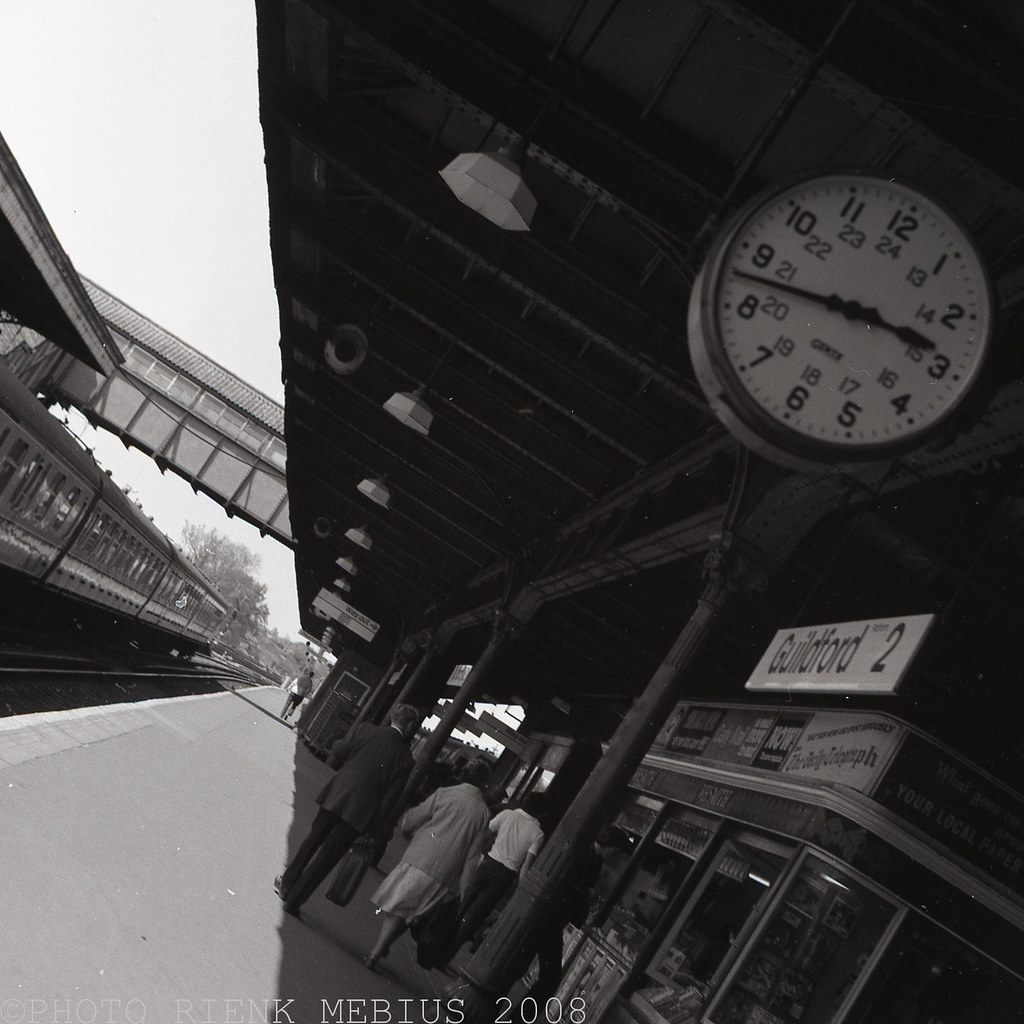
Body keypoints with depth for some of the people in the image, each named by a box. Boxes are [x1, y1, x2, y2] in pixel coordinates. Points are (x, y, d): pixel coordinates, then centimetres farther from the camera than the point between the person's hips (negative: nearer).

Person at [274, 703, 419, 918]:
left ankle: (286, 883, 36)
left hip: (335, 796, 1)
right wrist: (373, 828, 5)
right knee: (326, 858, 9)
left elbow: (335, 756, 2)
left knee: (313, 840, 23)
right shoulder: (405, 758, -1)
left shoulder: (366, 730, -1)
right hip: (360, 811, -1)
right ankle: (294, 900, 13)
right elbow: (390, 798, -3)